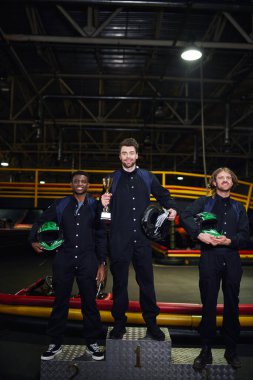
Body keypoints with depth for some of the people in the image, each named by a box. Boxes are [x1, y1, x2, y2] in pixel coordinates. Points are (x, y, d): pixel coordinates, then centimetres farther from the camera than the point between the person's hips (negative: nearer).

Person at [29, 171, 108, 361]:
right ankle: (55, 343, 24)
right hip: (64, 260, 1)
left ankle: (92, 343, 21)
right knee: (60, 302, 9)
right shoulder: (60, 205, 5)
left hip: (87, 261, -1)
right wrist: (34, 240, -8)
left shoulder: (95, 206, 3)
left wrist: (102, 263, 0)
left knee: (89, 302, 6)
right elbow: (41, 222, 12)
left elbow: (101, 236, 4)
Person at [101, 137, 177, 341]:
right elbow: (107, 210, 5)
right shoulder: (112, 179, 4)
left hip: (142, 238, 1)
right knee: (119, 282, 9)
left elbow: (163, 195, 18)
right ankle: (119, 324, 25)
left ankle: (151, 322, 26)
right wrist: (104, 204, -18)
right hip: (119, 240, -1)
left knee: (147, 281, 10)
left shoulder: (148, 177, 7)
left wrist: (172, 208, -1)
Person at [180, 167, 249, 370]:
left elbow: (245, 234, 7)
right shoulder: (204, 202, 7)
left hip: (232, 259, 3)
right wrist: (199, 234, -21)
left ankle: (231, 350, 26)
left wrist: (230, 240, -12)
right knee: (208, 305, 3)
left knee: (232, 305, 10)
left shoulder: (238, 207, 15)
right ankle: (206, 351, 16)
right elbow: (185, 216, -9)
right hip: (210, 258, -2)